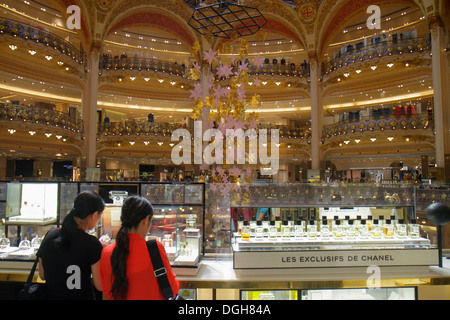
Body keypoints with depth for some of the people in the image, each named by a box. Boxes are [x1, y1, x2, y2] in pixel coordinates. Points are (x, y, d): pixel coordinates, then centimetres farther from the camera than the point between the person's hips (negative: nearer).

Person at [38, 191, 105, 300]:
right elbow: (100, 286, -16)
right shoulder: (91, 243, -22)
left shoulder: (50, 235, -5)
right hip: (81, 296, -5)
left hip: (51, 295, 5)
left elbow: (42, 275, 6)